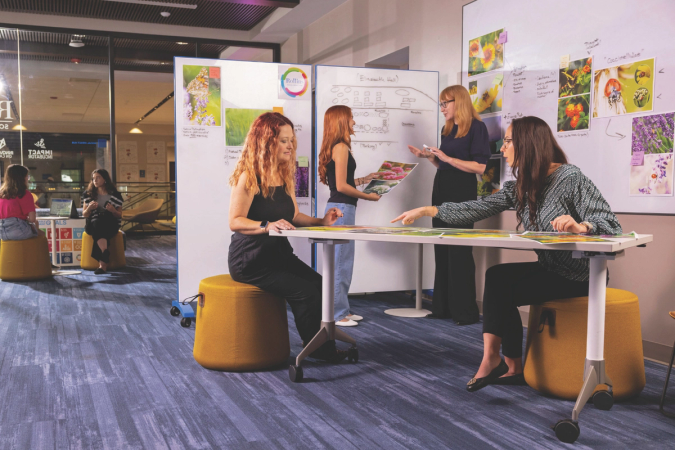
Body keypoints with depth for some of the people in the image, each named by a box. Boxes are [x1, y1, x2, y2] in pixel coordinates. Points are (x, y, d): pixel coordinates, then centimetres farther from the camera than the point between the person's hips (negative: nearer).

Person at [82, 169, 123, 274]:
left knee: (99, 228, -36)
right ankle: (105, 257, -48)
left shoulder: (114, 194, 6)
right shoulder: (88, 194, 12)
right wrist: (89, 208, -10)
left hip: (110, 225, -1)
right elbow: (84, 215, 11)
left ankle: (102, 263, -43)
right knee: (96, 223, -35)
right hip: (92, 225, 2)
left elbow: (119, 216, 7)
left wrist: (113, 210, -15)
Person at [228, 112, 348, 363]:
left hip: (278, 253, 8)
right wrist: (266, 226, -35)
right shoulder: (249, 177, -14)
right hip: (250, 260, -8)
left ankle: (324, 346, -1)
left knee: (320, 285, -13)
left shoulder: (285, 176, 12)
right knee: (305, 292, -21)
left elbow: (292, 217, 15)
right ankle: (316, 349, 0)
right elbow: (235, 222, -20)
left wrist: (321, 222, -1)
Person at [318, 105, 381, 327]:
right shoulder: (341, 148, -13)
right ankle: (337, 313, 3)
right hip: (342, 208, -10)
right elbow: (341, 186, -17)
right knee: (341, 263, -4)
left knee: (342, 262, 15)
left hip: (340, 208, 10)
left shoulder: (336, 148, 16)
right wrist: (367, 196, -7)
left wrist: (364, 179, 24)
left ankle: (342, 310, 23)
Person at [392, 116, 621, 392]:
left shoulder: (571, 178, -15)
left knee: (501, 287, -15)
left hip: (580, 275, -7)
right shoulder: (521, 187, 7)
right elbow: (478, 209, 3)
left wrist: (581, 226, -40)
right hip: (551, 269, 7)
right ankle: (512, 368, -8)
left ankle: (505, 364, 5)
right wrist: (426, 211, 0)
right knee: (495, 277, -12)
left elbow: (612, 227, -19)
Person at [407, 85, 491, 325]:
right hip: (441, 190, 8)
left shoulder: (476, 127, -8)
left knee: (460, 251, -5)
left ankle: (466, 311, 3)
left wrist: (447, 157, -19)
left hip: (462, 193, -8)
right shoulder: (446, 129, 15)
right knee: (441, 250, 9)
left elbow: (480, 167, -16)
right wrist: (428, 156, 5)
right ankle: (443, 306, 16)